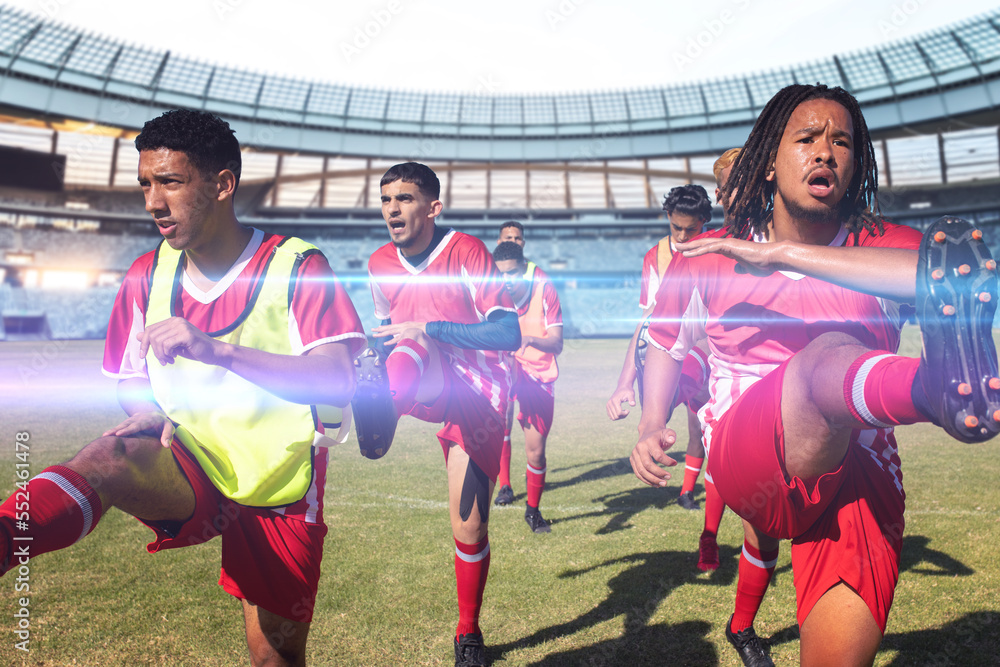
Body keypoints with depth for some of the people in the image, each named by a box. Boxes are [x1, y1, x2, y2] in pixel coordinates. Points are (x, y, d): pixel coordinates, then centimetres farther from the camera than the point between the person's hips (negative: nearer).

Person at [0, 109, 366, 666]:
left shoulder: (297, 267, -11)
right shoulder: (148, 275, 3)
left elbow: (337, 383, -23)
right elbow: (130, 378, 16)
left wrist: (216, 350, -33)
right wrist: (152, 414, -8)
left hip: (278, 496, -2)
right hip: (186, 478, 2)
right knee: (111, 454, -32)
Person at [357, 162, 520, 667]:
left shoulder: (466, 251, -12)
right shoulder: (380, 264, 5)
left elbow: (509, 335, -18)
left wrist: (427, 329, -25)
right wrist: (376, 360, 1)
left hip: (478, 398, -3)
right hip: (428, 389, 3)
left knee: (469, 527, 0)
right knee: (411, 352, -33)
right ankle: (383, 400, -67)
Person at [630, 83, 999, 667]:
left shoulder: (883, 246, 4)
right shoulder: (709, 258, 6)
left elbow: (948, 276, -20)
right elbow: (668, 344, 20)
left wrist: (781, 254, -23)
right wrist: (652, 428, 4)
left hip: (859, 473, 2)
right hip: (741, 454, -2)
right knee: (830, 354, -31)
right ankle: (944, 383, -61)